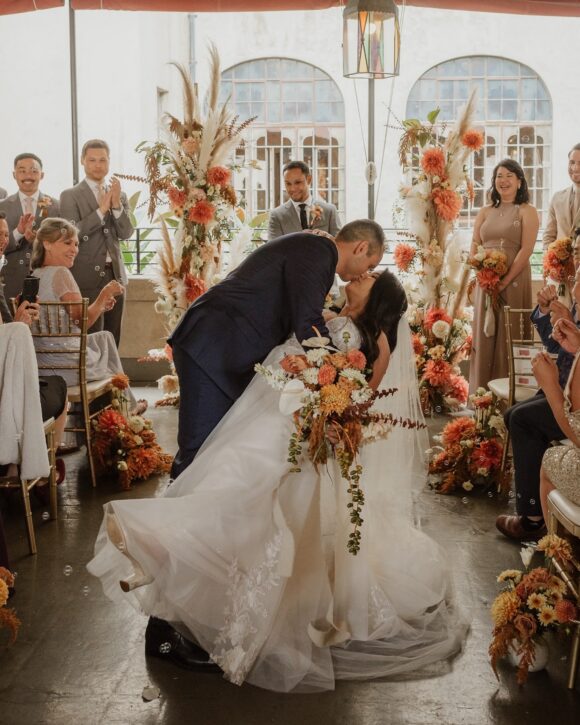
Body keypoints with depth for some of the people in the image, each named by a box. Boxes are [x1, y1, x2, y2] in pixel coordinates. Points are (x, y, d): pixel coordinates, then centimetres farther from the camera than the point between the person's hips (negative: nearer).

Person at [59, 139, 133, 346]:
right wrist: (101, 209, -15)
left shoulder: (119, 195, 14)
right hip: (87, 275, -5)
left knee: (112, 339, 6)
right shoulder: (70, 196, 1)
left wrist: (116, 204, -11)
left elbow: (125, 233, 3)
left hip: (114, 274, 5)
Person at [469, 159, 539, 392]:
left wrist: (505, 280, -17)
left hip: (514, 281, -4)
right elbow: (474, 245, 9)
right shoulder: (485, 212, 15)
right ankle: (483, 389, 12)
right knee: (484, 334, 5)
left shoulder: (526, 211, 0)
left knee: (510, 335, -2)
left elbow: (526, 249, -9)